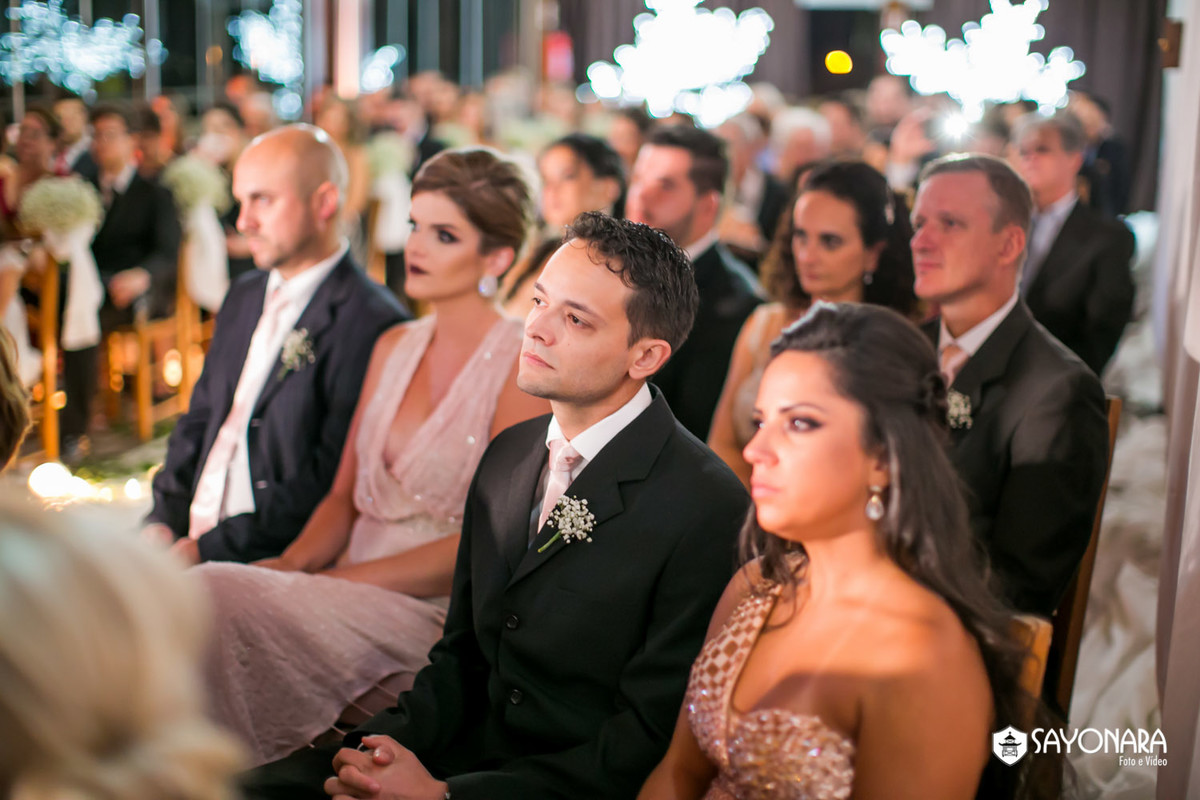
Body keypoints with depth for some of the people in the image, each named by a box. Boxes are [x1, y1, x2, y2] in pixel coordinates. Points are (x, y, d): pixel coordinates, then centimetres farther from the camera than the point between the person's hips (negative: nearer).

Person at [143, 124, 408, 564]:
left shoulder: (371, 323, -13)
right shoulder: (243, 296, 17)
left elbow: (329, 482, -17)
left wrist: (208, 548, -16)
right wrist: (163, 522, 4)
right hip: (188, 537, 8)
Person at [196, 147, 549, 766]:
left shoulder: (521, 367, -9)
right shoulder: (393, 347, 14)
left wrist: (337, 579, -17)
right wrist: (293, 563, -5)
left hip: (432, 613, -6)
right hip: (352, 593, 6)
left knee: (222, 594, -26)